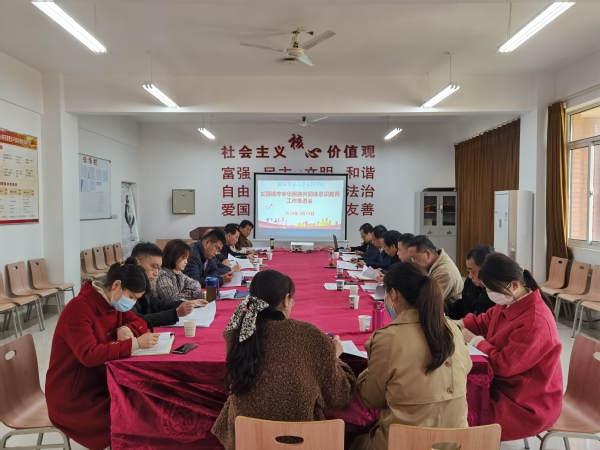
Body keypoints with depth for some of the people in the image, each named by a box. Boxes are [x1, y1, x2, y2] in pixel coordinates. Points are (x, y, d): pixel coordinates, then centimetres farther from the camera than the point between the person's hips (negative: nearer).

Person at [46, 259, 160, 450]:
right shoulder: (79, 308, -23)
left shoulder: (114, 303, 1)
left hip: (101, 383, 8)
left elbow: (139, 322, 9)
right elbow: (89, 355, -32)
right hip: (72, 397, -7)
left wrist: (127, 329, -12)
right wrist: (134, 344, -37)